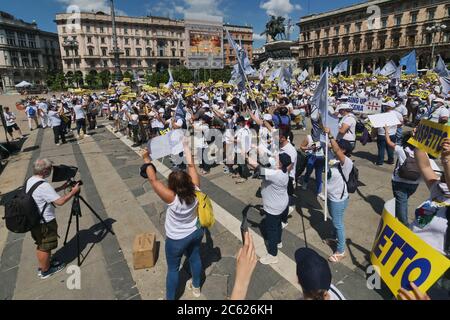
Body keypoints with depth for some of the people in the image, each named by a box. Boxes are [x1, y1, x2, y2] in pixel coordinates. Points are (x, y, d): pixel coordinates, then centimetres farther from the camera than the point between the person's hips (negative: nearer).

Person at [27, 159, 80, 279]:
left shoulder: (30, 180, 2)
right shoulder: (43, 185, -28)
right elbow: (60, 201, -27)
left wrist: (61, 188, 10)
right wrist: (73, 192, -16)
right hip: (45, 223, -9)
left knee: (40, 245, 25)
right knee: (45, 248, 10)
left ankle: (43, 265, 42)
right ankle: (45, 271, 26)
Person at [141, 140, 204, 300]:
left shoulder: (172, 198, -36)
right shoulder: (195, 191, -25)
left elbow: (153, 180, -31)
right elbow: (191, 167, -15)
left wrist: (147, 160, -19)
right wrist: (187, 148, -6)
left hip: (177, 239, -5)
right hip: (196, 232, 5)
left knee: (173, 268, 16)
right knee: (195, 258, 27)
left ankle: (170, 298, 36)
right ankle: (196, 287, 51)